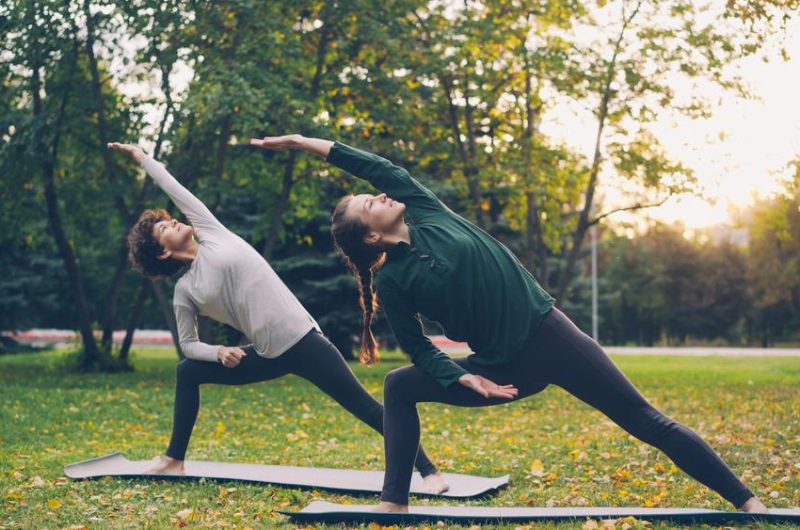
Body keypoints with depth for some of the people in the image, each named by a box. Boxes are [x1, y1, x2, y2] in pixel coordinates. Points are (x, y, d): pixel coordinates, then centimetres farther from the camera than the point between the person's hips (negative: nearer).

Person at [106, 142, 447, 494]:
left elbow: (175, 190, 12)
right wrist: (219, 352, -6)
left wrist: (142, 157, 18)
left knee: (365, 407, -8)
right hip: (267, 356, 4)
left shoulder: (212, 233, 5)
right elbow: (188, 345, 13)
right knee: (188, 372, 9)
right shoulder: (185, 291, 7)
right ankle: (174, 460, 22)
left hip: (302, 338, -3)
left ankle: (429, 472, -7)